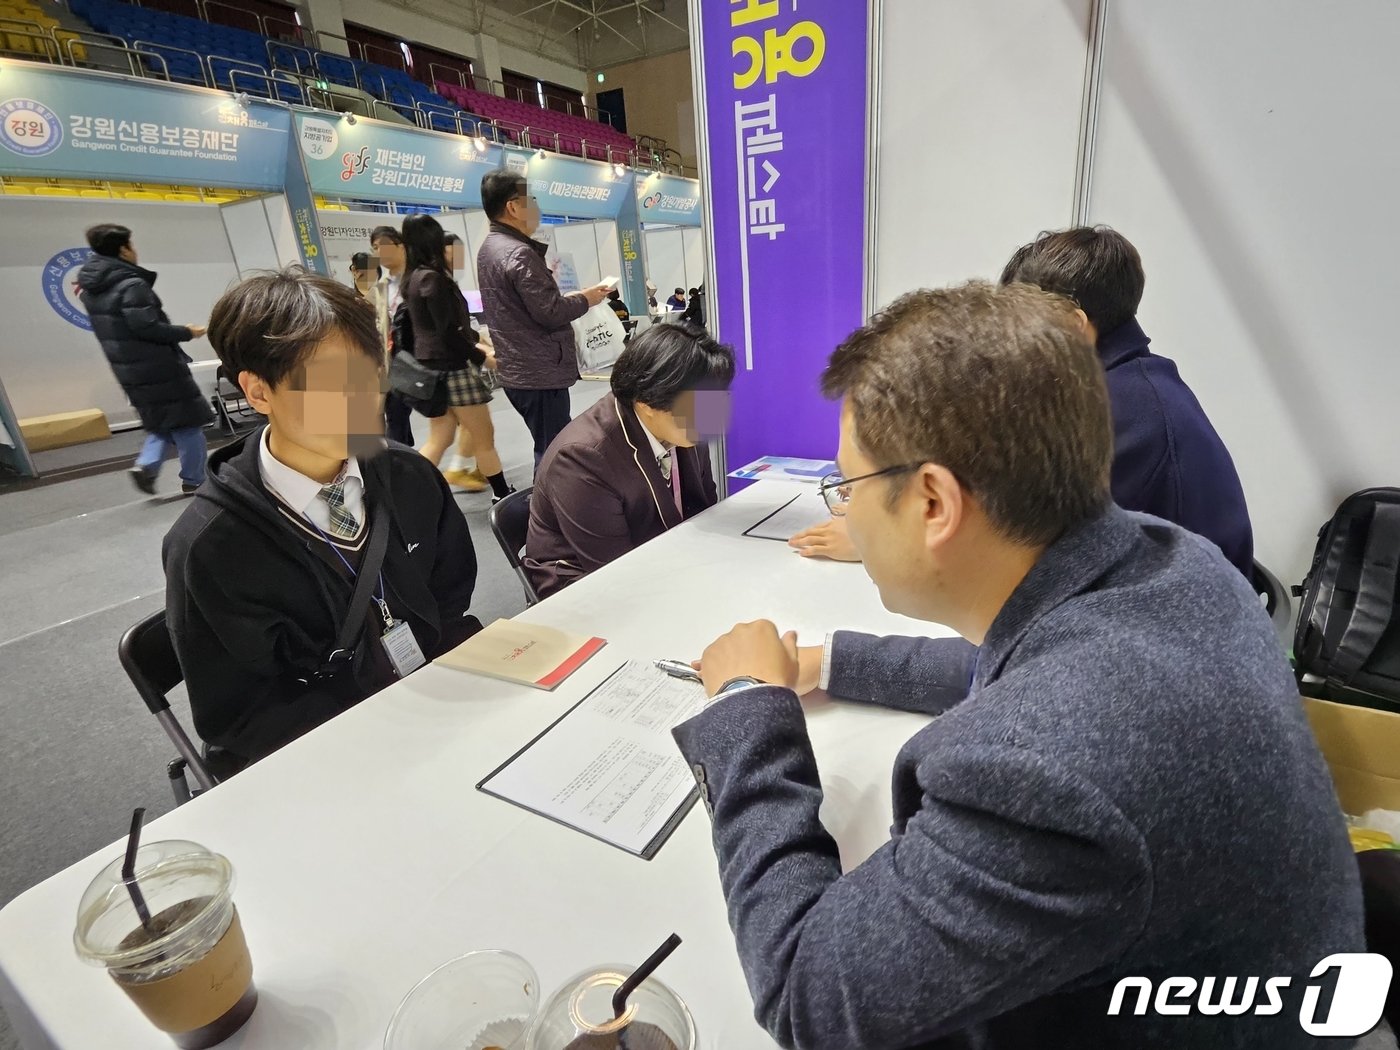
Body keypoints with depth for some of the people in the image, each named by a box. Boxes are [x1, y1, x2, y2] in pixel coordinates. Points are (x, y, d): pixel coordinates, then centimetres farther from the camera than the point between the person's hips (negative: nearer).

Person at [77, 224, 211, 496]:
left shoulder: (90, 288, 10)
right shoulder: (131, 285, -18)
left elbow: (116, 324, 17)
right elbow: (147, 327, -24)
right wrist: (186, 332, -12)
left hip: (129, 369, 9)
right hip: (157, 367, -9)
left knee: (161, 423, 21)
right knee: (186, 421, 2)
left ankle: (146, 465, 0)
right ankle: (194, 479, 6)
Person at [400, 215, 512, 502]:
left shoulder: (414, 279, 11)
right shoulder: (432, 277, -15)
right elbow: (449, 332, -20)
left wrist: (476, 338, 18)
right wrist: (482, 357, -10)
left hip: (434, 367, 9)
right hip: (452, 367, -9)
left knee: (439, 438, 12)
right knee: (484, 437, 3)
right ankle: (504, 497, 13)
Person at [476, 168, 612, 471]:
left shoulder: (489, 247, 15)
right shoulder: (520, 254, -18)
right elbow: (549, 312, -21)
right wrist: (585, 299, -5)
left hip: (517, 369, 10)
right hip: (540, 372, -10)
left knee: (552, 447, 18)